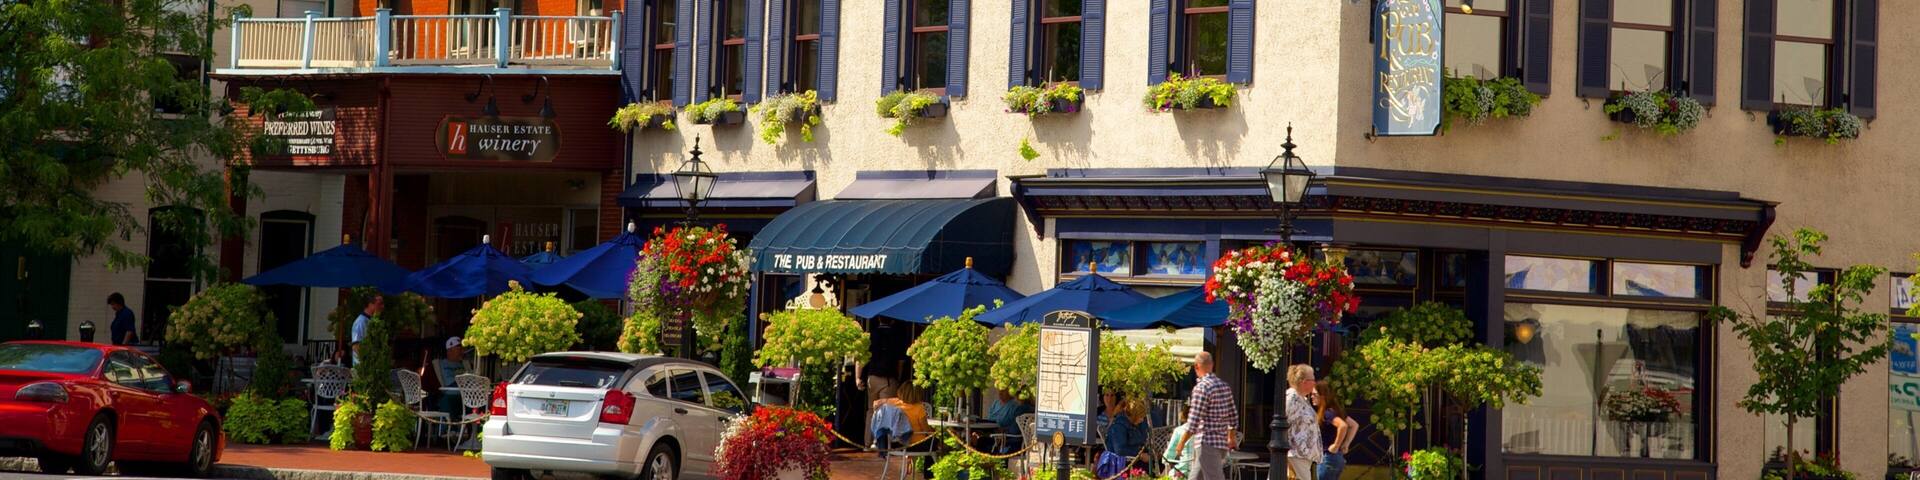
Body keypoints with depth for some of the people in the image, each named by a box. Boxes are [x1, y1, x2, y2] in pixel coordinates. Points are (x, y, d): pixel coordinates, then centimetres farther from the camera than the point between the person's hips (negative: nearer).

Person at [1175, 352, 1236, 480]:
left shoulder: (1201, 387, -15)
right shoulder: (1224, 386, 10)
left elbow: (1193, 421, -17)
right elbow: (1233, 416, 19)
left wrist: (1182, 442, -8)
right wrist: (1232, 437, 32)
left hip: (1208, 444, -9)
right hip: (1222, 442, 9)